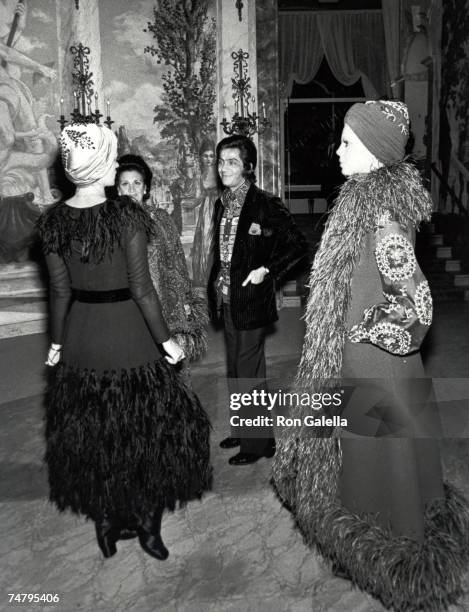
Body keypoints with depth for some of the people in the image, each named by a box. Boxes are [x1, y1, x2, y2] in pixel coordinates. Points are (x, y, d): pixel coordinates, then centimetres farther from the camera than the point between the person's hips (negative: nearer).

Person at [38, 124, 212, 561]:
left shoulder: (54, 220, -3)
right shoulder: (126, 215, -17)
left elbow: (60, 290, 2)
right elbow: (141, 288, -16)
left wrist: (58, 342, 13)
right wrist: (165, 340, -7)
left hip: (81, 336, 5)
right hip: (128, 334, -4)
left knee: (90, 433, 18)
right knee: (147, 429, 14)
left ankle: (106, 524, 34)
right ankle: (148, 525, 26)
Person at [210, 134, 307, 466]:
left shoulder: (265, 204, -12)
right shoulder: (222, 204, 10)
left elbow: (298, 244, -12)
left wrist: (266, 270, -16)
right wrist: (217, 283, 9)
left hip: (252, 299, -8)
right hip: (228, 299, 8)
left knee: (249, 372, 0)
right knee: (236, 370, 17)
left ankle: (259, 441, 16)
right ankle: (244, 429, 34)